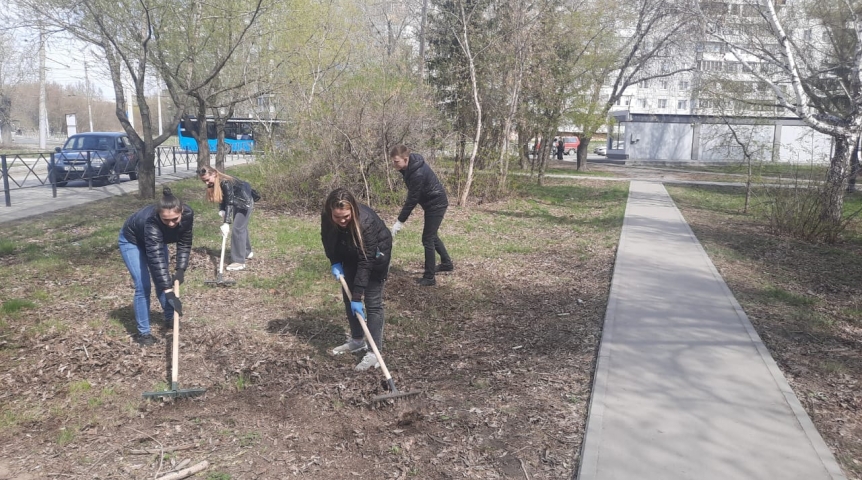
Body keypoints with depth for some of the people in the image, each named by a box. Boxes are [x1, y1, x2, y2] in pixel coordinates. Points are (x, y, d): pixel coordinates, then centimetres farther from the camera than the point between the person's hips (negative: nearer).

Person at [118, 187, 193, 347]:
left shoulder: (188, 214, -31)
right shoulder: (152, 222, -46)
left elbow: (184, 243, -15)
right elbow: (156, 258, -50)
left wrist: (181, 269, -24)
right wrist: (169, 292, -54)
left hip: (157, 240, 5)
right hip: (132, 241, -5)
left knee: (163, 280, 11)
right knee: (143, 286, -11)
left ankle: (170, 318, 32)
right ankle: (143, 333, -1)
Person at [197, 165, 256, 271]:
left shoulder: (226, 183, -33)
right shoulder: (216, 183, -7)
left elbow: (229, 203, -35)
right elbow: (223, 197, 3)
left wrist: (226, 223, -39)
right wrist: (221, 210, -16)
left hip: (245, 203, -9)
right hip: (237, 204, 9)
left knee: (238, 229, -12)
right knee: (242, 227, 20)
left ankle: (239, 261, -10)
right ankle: (247, 252, 39)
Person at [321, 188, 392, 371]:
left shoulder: (365, 221, -40)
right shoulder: (326, 218, -25)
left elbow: (366, 261, -37)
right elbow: (327, 240, -1)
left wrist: (357, 296, -36)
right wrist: (335, 262, -14)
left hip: (375, 255, -6)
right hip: (350, 254, 6)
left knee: (372, 301, -11)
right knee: (348, 296, 8)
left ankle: (374, 352, -9)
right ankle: (357, 340, 24)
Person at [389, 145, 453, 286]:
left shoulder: (418, 173, -33)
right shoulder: (410, 165, -5)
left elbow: (412, 200, -27)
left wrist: (400, 221, -20)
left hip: (436, 204, -10)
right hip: (433, 202, 10)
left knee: (427, 239, -7)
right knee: (432, 235, 21)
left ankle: (429, 277, 0)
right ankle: (447, 263, 38)